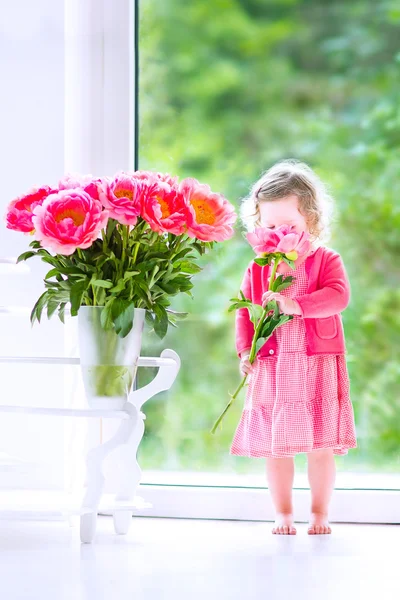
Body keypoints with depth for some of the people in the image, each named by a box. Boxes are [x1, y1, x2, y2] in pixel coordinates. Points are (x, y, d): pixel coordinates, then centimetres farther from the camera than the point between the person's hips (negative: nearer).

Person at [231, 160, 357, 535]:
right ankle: (283, 514, 17)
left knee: (321, 445, 1)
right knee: (275, 446, 4)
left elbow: (338, 296, -17)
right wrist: (245, 349, -9)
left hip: (318, 367, -2)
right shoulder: (257, 270, 6)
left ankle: (319, 514, 15)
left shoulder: (326, 261, -1)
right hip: (272, 369, 2)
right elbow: (245, 310, 7)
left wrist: (294, 304, -28)